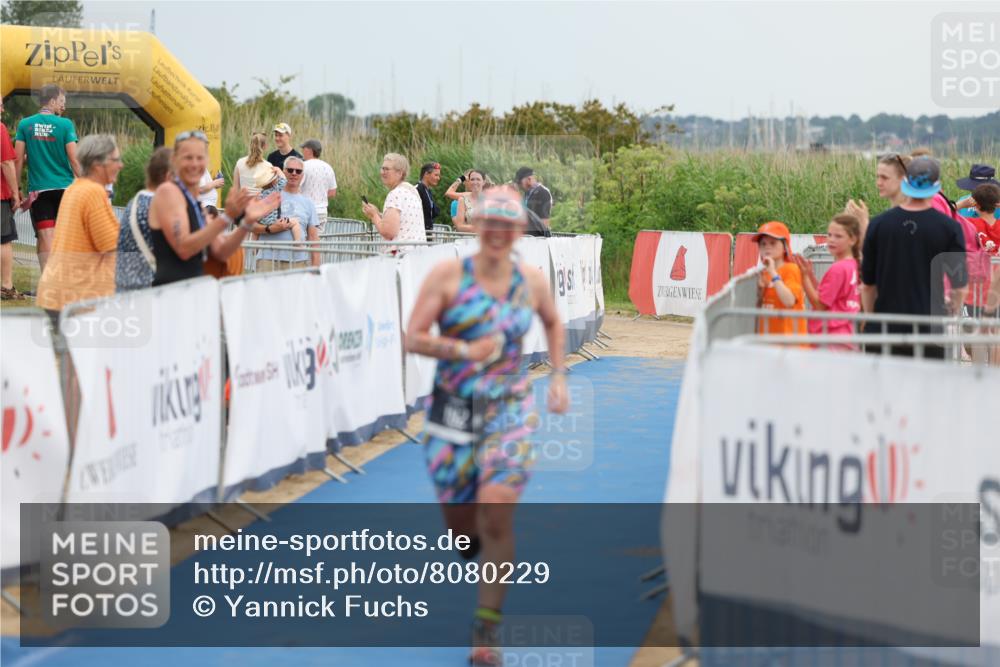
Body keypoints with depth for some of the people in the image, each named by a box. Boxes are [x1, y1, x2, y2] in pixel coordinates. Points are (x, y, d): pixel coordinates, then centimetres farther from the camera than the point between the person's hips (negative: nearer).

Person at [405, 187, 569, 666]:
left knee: (496, 514, -16)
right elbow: (414, 338, -9)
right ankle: (475, 541, 46)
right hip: (453, 408, 0)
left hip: (509, 410, 0)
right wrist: (465, 350, -21)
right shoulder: (448, 276, -4)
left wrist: (558, 377, 16)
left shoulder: (531, 281, 3)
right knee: (460, 527, 4)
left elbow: (553, 323, 24)